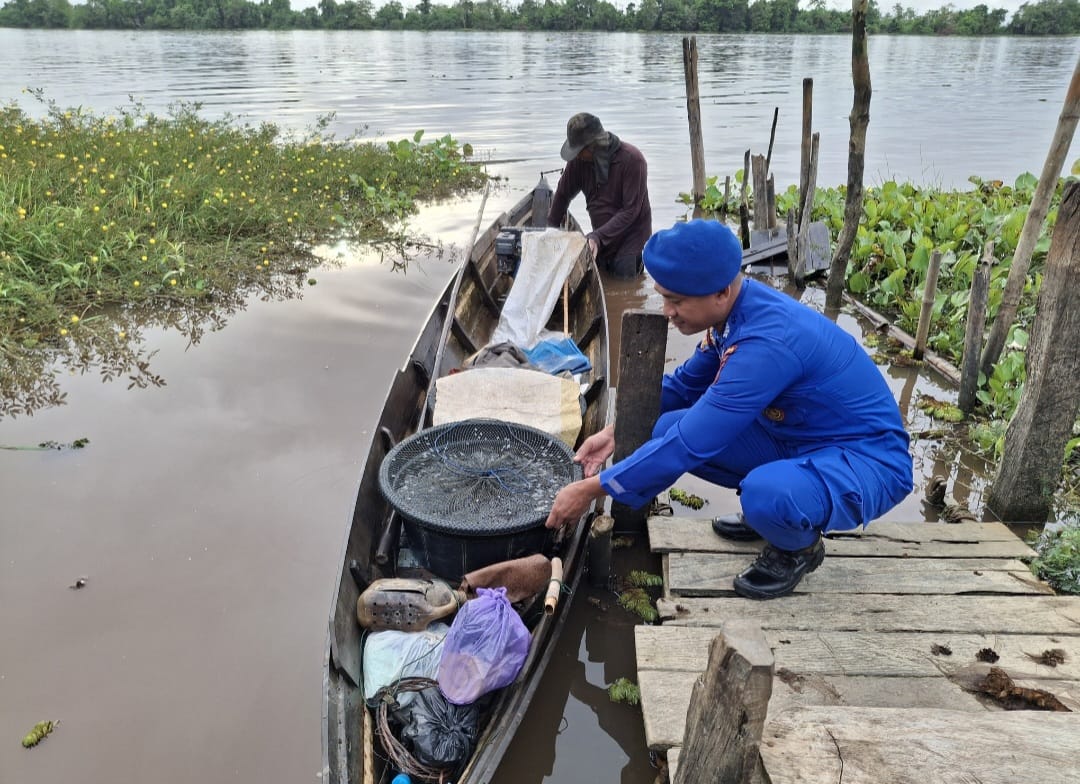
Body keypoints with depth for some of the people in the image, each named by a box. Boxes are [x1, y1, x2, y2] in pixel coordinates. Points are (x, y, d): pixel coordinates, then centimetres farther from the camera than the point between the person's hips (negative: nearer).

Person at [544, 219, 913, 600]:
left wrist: (591, 489, -24)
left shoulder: (768, 341, -33)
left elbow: (690, 444, -32)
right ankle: (766, 505, 15)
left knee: (765, 494, -39)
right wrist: (617, 432, -2)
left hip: (867, 459, -8)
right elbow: (684, 385, 10)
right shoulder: (735, 309, -6)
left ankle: (799, 549, -2)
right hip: (797, 439, 8)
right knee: (668, 429, -6)